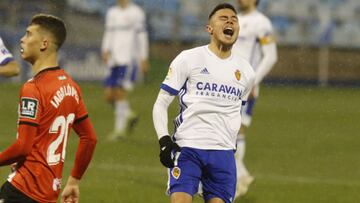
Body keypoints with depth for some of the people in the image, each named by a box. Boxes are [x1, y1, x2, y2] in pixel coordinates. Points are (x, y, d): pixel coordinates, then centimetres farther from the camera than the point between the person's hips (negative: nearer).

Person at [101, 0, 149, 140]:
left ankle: (119, 128, -8)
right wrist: (105, 51, -1)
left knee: (120, 91, -14)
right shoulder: (112, 13, 16)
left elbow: (142, 37, -3)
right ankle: (129, 115, 22)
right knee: (109, 95, 0)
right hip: (114, 60, 6)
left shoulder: (136, 13, -2)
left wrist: (143, 59, -6)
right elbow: (108, 34, 16)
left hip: (129, 60, -6)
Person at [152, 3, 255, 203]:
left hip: (223, 151, 4)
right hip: (187, 147, -4)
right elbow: (161, 104, -1)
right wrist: (164, 140, -12)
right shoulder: (188, 59, -1)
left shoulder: (245, 71, 12)